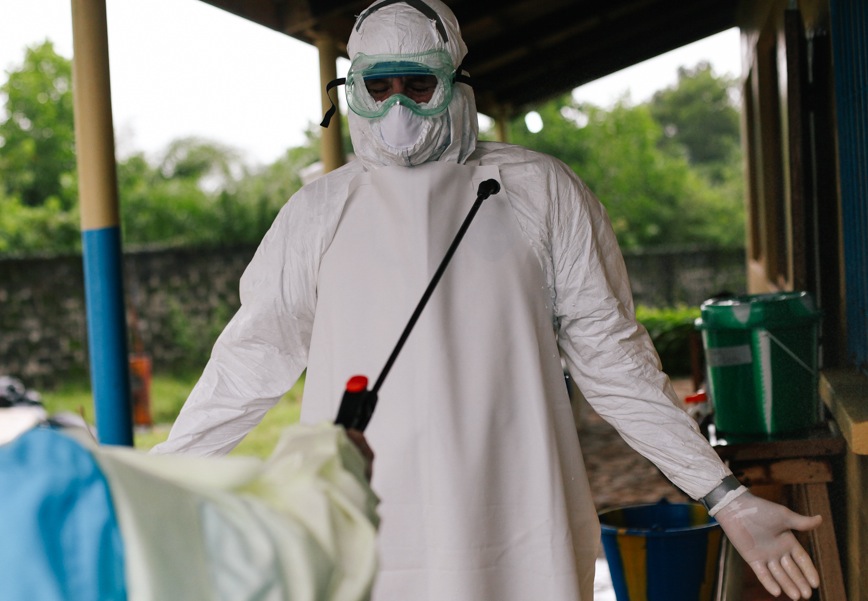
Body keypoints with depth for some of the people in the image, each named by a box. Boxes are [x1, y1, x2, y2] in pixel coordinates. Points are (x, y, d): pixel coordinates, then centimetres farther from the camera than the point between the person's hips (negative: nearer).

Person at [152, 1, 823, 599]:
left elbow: (611, 355, 6)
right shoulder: (319, 211, 8)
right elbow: (251, 358, 12)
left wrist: (729, 498, 4)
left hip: (520, 546, 0)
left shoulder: (541, 191, 5)